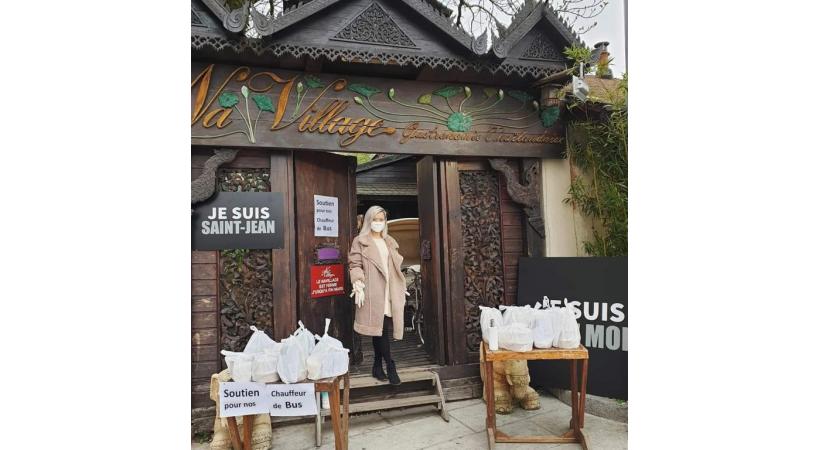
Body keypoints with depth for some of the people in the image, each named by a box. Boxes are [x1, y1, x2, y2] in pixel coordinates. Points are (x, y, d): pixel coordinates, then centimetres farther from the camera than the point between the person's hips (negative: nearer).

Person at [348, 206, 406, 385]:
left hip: (389, 292, 5)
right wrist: (358, 286, -17)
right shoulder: (360, 241, 3)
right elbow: (355, 265, -5)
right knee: (380, 328, -10)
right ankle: (390, 366, -5)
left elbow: (396, 267, 23)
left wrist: (401, 289, 18)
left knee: (380, 329, 6)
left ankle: (378, 366, 16)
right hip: (373, 293, -5)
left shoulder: (390, 242, 20)